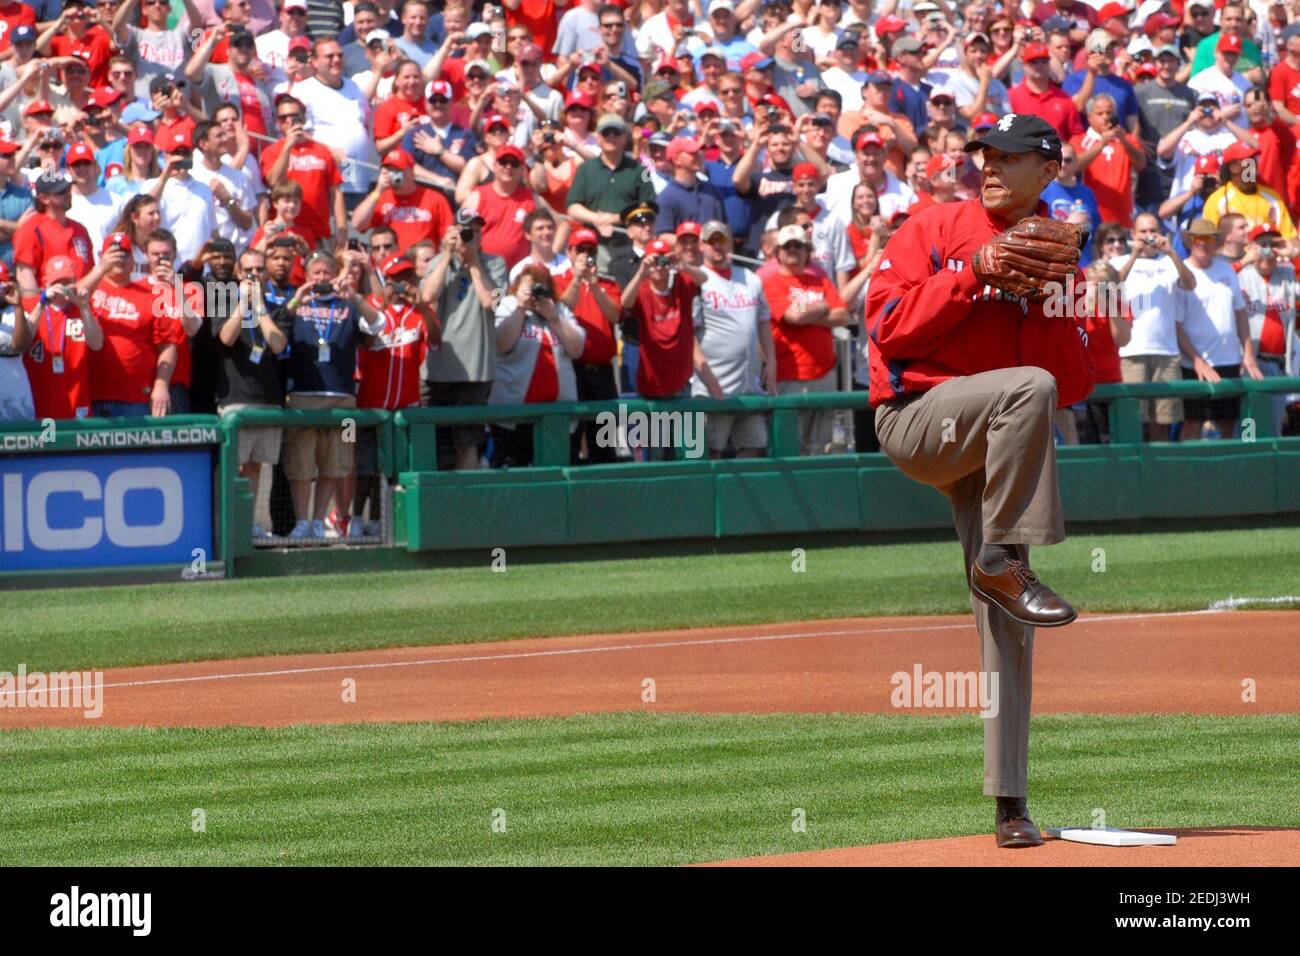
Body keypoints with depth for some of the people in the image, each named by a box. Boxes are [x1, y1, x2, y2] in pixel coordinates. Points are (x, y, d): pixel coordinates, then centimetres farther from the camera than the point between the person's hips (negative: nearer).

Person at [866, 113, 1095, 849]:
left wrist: (1047, 308, -8)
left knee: (1008, 626, -3)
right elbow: (889, 326, -9)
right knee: (1027, 389, -35)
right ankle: (1002, 561, -28)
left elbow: (1075, 386, 6)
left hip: (994, 449, 4)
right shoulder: (937, 232, 3)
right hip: (914, 415, -4)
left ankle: (1010, 802, -1)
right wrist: (975, 273, -14)